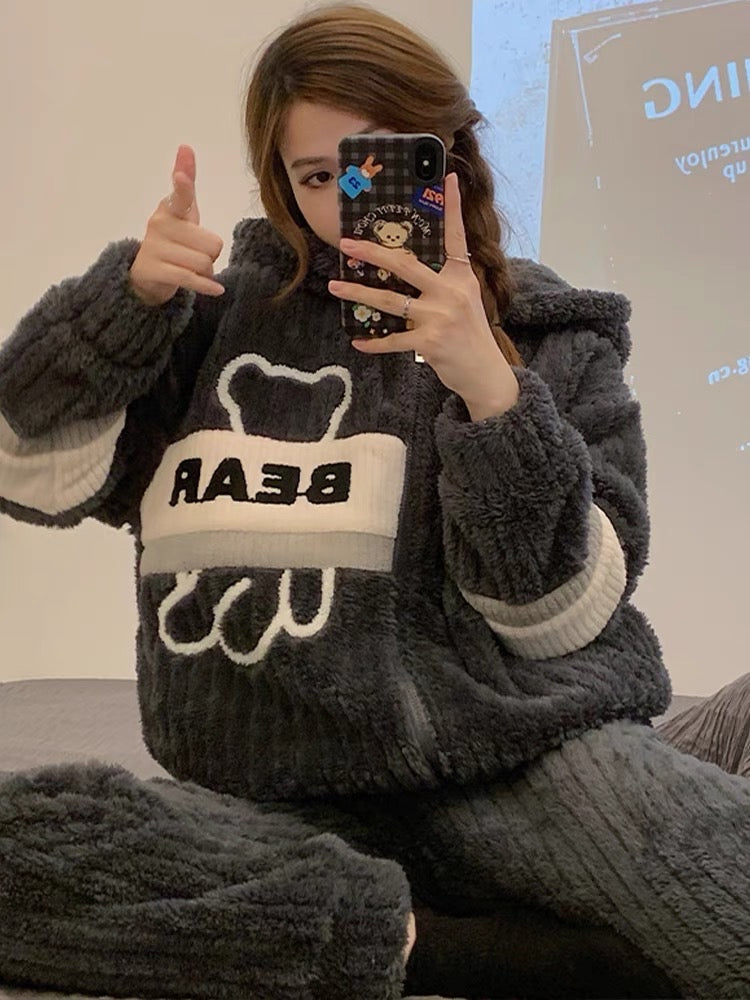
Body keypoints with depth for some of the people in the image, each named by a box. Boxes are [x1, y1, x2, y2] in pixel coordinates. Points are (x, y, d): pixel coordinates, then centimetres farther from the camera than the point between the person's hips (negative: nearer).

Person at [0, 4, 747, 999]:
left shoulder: (554, 342, 10)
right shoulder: (227, 312, 14)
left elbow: (561, 618, -2)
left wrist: (489, 392, -15)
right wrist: (129, 294, -5)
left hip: (517, 758, -2)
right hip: (287, 799, 3)